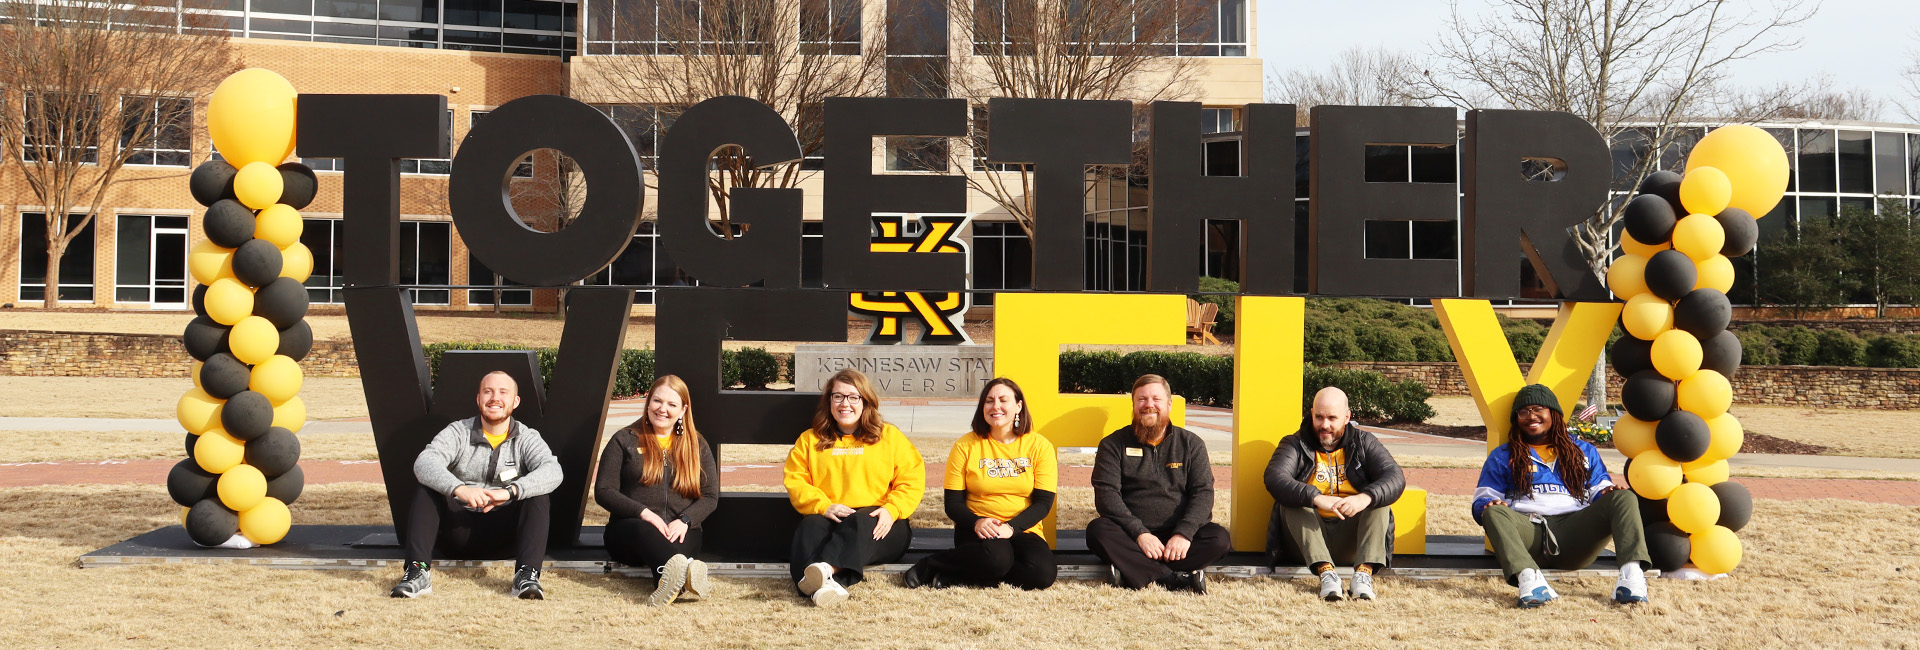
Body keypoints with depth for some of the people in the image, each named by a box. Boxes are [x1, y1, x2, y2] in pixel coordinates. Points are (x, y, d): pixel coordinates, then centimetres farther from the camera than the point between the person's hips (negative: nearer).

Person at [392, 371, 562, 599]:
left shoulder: (527, 438, 1)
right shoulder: (457, 432, 1)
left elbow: (552, 472, -20)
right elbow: (424, 462, -19)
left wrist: (510, 491, -39)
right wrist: (458, 488, -40)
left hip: (502, 534, 0)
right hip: (459, 531, 1)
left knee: (537, 496, -24)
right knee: (425, 492, -20)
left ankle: (527, 575, -39)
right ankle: (418, 571, -34)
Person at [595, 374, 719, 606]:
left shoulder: (697, 445, 16)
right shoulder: (624, 440, 11)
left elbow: (710, 496, 10)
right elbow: (603, 491, 2)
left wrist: (684, 521, -11)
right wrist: (643, 513, -14)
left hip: (680, 532, 2)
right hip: (628, 531, -2)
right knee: (643, 531, -40)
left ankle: (670, 580, -68)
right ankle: (686, 570, -69)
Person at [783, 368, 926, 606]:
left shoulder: (891, 437, 16)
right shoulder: (809, 440, 20)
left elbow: (911, 481, 5)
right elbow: (795, 481, 7)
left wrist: (890, 510, -13)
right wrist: (823, 506, -11)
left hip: (877, 526, -1)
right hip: (829, 519, 1)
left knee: (859, 523, -37)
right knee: (811, 526, -34)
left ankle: (827, 568, -64)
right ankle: (826, 585, -62)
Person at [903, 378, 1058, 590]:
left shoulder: (1039, 446, 4)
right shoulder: (965, 446, 3)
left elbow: (1044, 502, -1)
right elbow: (953, 503, 2)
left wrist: (1011, 527, -18)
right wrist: (976, 523, -19)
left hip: (1022, 530, 3)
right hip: (977, 530, -2)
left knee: (1043, 574, -30)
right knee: (996, 558, -38)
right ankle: (930, 566, -14)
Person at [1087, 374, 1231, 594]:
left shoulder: (1191, 444, 9)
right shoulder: (1114, 444, 5)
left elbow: (1203, 493, -1)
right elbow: (1106, 494, -7)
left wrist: (1184, 533, -19)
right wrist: (1139, 533, -21)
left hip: (1177, 537, 1)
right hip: (1131, 537, -1)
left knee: (1220, 539, -26)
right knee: (1097, 530, -31)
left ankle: (1138, 573, -29)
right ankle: (1177, 579, -33)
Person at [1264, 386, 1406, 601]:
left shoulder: (1364, 443, 7)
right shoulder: (1295, 445, 2)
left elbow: (1395, 478, -11)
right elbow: (1274, 478, -19)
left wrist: (1365, 498, -33)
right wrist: (1316, 498, -37)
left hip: (1351, 539, 1)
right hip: (1310, 535, -1)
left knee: (1378, 498, -20)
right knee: (1291, 499, -25)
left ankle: (1364, 572, -38)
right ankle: (1325, 571, -42)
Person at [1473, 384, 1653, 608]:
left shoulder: (1584, 451, 28)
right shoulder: (1502, 457, 23)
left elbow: (1600, 489, 22)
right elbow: (1482, 499, 17)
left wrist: (1607, 493, -3)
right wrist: (1488, 505, -8)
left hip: (1574, 535, 1)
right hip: (1528, 533, -1)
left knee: (1624, 498, -20)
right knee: (1495, 513, -33)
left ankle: (1632, 572, -44)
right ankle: (1527, 577, -58)